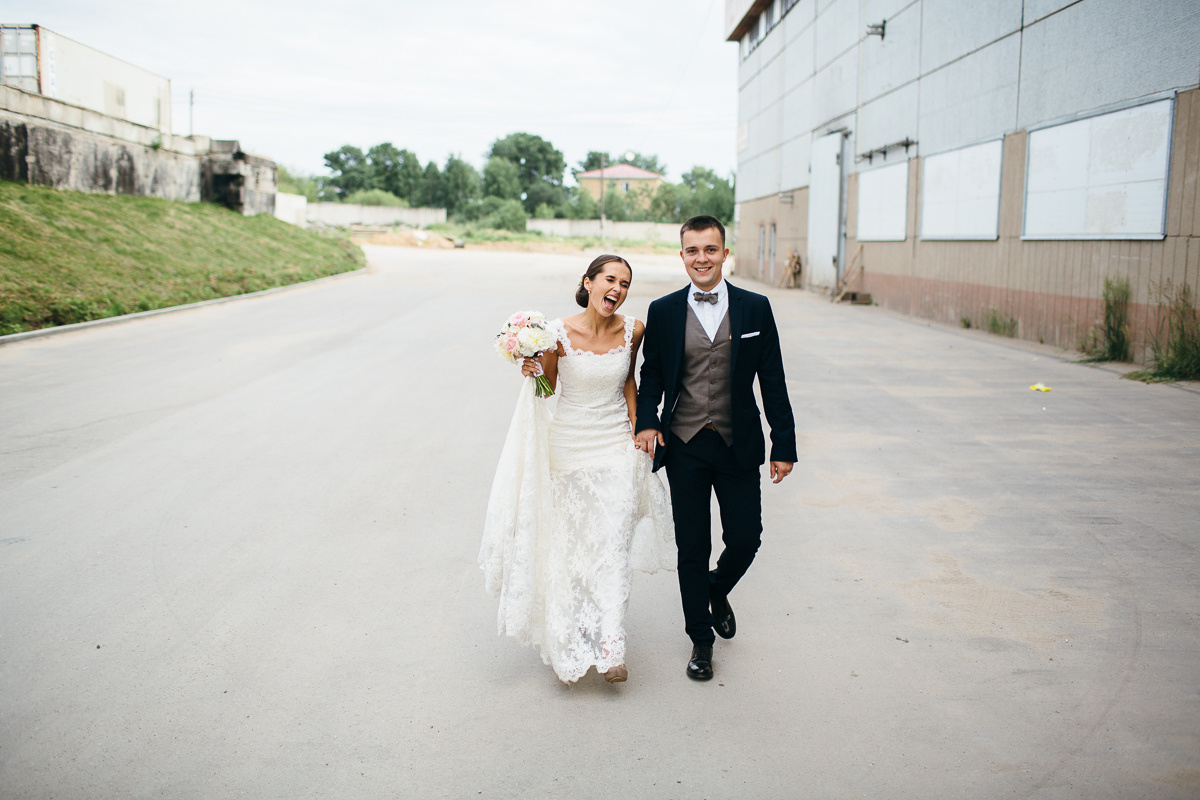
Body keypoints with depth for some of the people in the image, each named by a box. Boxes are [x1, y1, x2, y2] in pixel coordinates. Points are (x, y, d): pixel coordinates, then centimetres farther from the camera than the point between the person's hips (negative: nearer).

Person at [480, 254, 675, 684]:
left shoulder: (633, 330, -4)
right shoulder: (559, 333, -12)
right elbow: (547, 388, 0)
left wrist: (636, 425, 7)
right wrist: (533, 372, -21)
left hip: (616, 447, 2)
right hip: (568, 448, -1)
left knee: (614, 544, -4)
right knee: (568, 543, 8)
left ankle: (609, 647, 1)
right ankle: (570, 644, 26)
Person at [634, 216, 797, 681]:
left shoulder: (755, 309, 0)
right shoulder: (663, 312, 1)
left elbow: (772, 381, 2)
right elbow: (651, 376, 8)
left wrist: (784, 445, -1)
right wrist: (647, 422, -10)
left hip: (738, 447, 0)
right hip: (684, 448, 0)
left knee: (745, 539, 3)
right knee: (692, 549, 7)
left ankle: (718, 591, 38)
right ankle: (701, 639, 26)